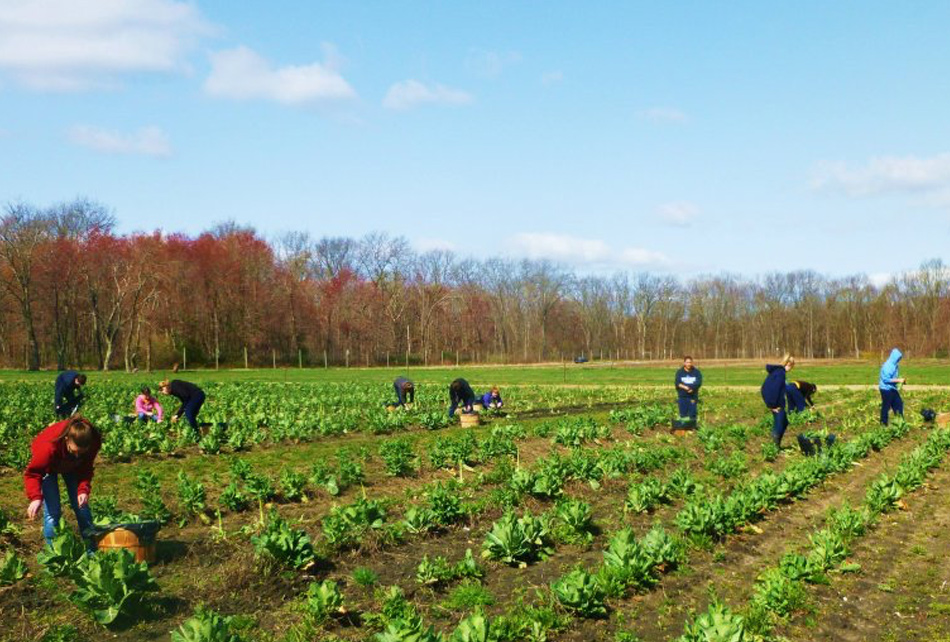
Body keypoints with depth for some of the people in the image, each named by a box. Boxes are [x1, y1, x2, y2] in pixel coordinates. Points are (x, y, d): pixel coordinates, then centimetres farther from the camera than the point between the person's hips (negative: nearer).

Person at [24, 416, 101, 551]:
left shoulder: (93, 442, -35)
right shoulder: (49, 446, -45)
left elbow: (86, 469, -21)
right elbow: (33, 473, -37)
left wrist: (84, 489, -37)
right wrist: (36, 498, -52)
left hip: (73, 466, 3)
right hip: (48, 466, -3)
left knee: (81, 505, 1)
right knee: (52, 510, -13)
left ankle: (92, 551, 11)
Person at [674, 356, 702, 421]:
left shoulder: (696, 372, 6)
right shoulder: (679, 372, 6)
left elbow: (699, 383, -5)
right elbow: (677, 383, -6)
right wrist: (685, 387, -21)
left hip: (693, 397, 0)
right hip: (682, 397, 0)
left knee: (692, 415, -2)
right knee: (683, 415, 1)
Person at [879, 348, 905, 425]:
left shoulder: (894, 365, 7)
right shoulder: (887, 366, -21)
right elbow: (886, 379, -24)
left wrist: (900, 380, 4)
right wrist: (898, 380, -21)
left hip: (893, 389, 9)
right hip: (886, 389, -9)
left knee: (898, 404, 14)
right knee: (886, 407, 1)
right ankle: (884, 424, 12)